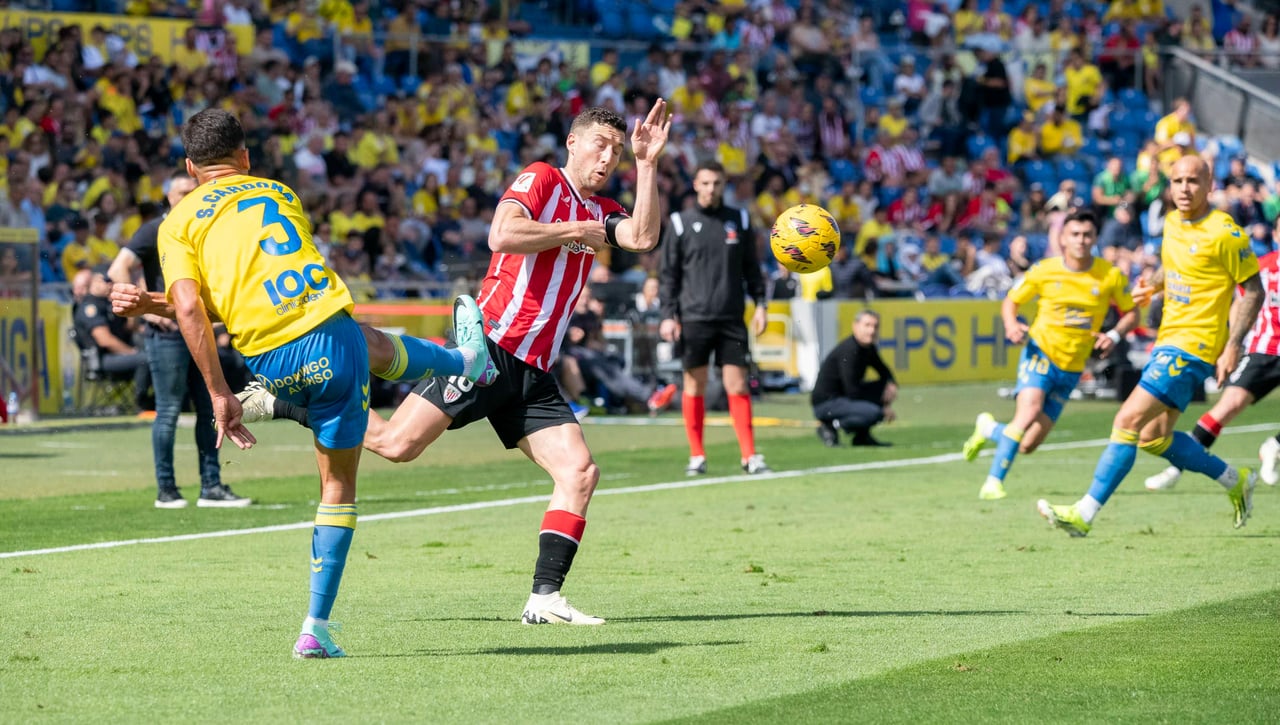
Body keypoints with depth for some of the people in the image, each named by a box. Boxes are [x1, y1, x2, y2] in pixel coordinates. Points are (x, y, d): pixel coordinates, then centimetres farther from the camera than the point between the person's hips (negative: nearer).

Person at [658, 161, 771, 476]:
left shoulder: (739, 220, 10)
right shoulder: (680, 223, 3)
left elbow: (751, 267, 15)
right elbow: (669, 273, 4)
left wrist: (760, 304, 5)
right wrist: (668, 314, -3)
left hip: (732, 319, 1)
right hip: (693, 318, -1)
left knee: (738, 385, -3)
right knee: (694, 384, 2)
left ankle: (749, 455, -2)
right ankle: (697, 456, 10)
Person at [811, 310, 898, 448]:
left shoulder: (869, 348, 7)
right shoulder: (849, 350, -21)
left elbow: (884, 372, 24)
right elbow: (853, 392, -24)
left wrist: (891, 385, -1)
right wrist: (883, 407, -17)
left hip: (844, 398, 10)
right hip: (825, 404, -10)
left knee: (886, 387, 8)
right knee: (873, 413, -29)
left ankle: (862, 436, 8)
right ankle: (830, 425, -8)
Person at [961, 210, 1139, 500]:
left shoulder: (1111, 276, -2)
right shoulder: (1043, 271, -5)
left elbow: (1131, 312, 9)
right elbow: (1011, 301, 7)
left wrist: (1114, 335, -12)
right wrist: (1011, 325, -15)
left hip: (1072, 369, 3)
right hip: (1041, 353, -3)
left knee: (1028, 445, 1)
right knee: (1029, 411, -30)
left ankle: (989, 429, 33)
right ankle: (994, 481, -21)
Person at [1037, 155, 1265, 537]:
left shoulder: (1223, 232, -14)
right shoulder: (1172, 223, 10)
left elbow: (1254, 290, -9)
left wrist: (1233, 346, -16)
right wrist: (1154, 285, 6)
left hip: (1194, 346, -9)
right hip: (1168, 340, 9)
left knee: (1128, 422, -15)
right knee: (1153, 438, 11)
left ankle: (1084, 514, -14)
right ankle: (1236, 481, 28)